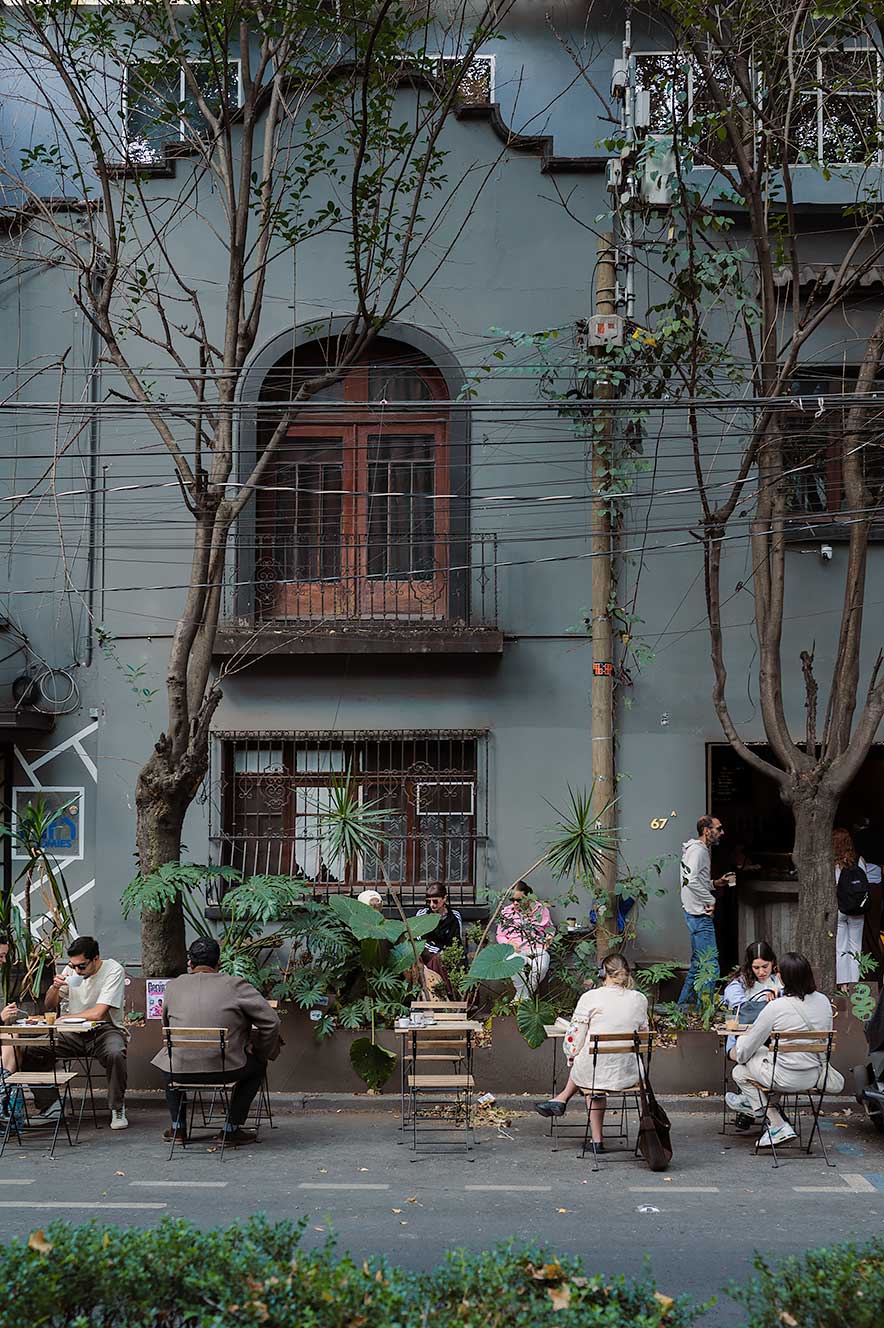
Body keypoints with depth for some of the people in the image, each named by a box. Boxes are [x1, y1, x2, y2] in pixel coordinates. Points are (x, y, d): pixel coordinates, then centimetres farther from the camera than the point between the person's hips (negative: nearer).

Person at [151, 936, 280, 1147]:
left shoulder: (173, 986, 8)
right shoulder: (236, 985, -1)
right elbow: (271, 1022, -3)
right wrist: (261, 1053, 15)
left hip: (181, 1071, 3)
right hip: (225, 1069, -3)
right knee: (257, 1065, 26)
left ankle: (177, 1128, 33)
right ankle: (231, 1130, 21)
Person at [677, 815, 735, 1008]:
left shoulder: (703, 850, 19)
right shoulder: (697, 850, -14)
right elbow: (691, 880, -25)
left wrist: (716, 883, 12)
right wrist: (710, 900, -17)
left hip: (699, 914, 11)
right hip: (699, 914, -11)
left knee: (698, 963, 16)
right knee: (710, 965, -9)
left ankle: (683, 1006, 22)